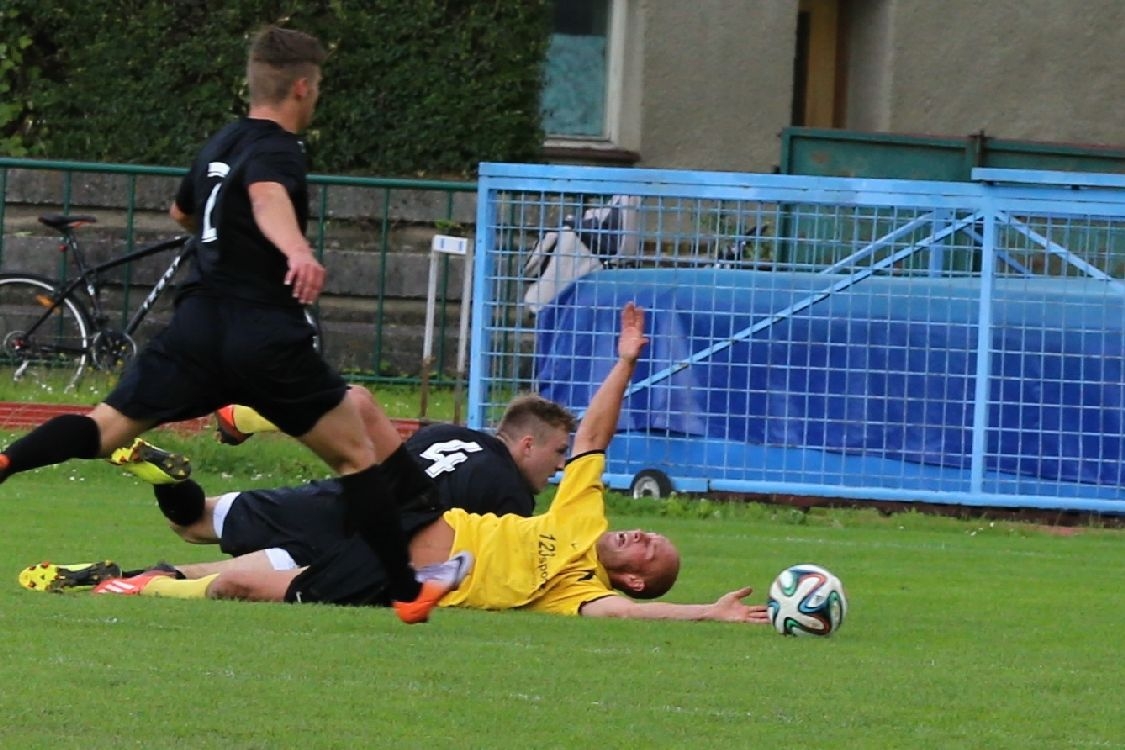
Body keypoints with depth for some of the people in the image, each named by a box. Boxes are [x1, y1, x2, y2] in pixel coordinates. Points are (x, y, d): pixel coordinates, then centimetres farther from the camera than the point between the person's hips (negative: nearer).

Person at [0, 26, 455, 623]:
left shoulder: (220, 144, 18)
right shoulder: (277, 150, -7)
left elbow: (181, 212, 38)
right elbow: (268, 197, -32)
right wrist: (297, 250, -52)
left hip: (198, 327, 6)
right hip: (266, 336, -6)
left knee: (103, 429, 1)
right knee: (358, 455, 8)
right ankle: (406, 592, 10)